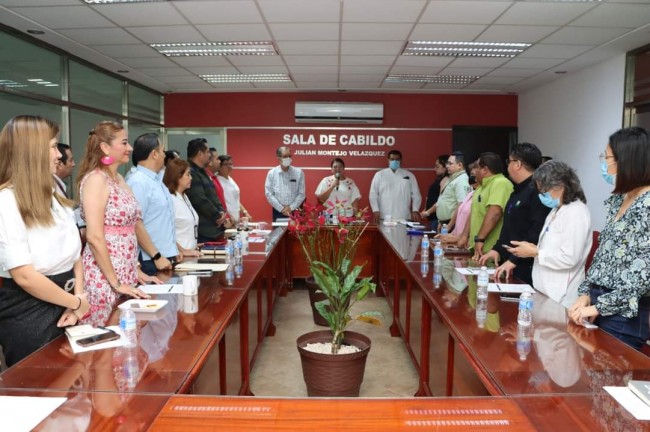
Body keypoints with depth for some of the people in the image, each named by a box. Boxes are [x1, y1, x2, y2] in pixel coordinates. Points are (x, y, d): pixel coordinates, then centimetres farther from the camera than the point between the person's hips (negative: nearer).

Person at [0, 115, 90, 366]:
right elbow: (25, 276, -21)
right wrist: (76, 302, -10)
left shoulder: (54, 197, 10)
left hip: (62, 306, 8)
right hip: (28, 315, -8)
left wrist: (75, 301, -4)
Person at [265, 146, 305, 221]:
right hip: (278, 212, 0)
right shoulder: (271, 173, 0)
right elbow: (269, 194, -2)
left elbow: (301, 193, -1)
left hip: (295, 211, 0)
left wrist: (291, 208, -10)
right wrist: (281, 208, -8)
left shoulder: (299, 172, 0)